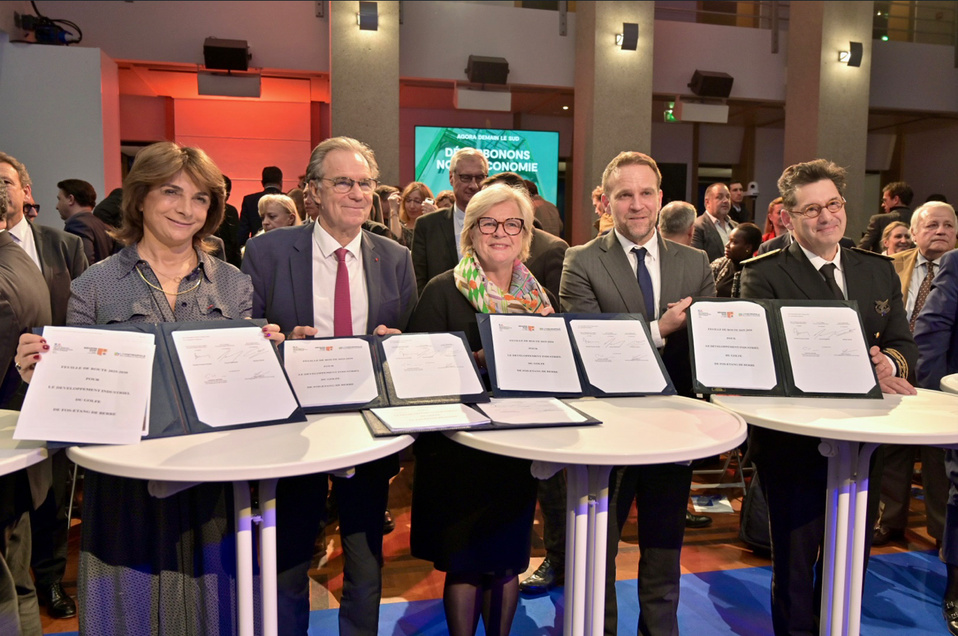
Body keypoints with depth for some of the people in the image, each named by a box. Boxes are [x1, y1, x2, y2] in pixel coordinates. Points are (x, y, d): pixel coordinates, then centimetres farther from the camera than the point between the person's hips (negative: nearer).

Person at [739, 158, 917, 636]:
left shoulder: (878, 270, 9)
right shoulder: (763, 275, -8)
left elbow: (903, 343, 7)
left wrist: (888, 362, -16)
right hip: (793, 439, -5)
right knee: (795, 558, 10)